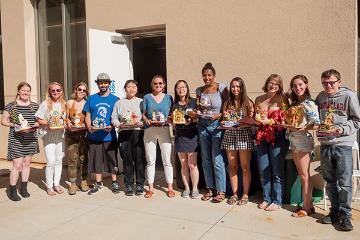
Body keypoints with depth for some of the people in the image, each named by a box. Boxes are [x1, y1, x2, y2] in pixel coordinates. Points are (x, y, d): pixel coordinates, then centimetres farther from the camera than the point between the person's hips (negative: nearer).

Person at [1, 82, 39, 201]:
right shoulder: (11, 106, -2)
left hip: (30, 138, 4)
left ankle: (24, 188, 24)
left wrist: (35, 124, -7)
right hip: (16, 139, -4)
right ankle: (12, 190, 10)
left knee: (26, 163, 11)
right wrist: (13, 125, -14)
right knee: (17, 165, -6)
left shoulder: (35, 106, 7)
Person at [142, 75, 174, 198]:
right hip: (149, 130, 0)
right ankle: (151, 187, 16)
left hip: (164, 129, 0)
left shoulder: (168, 98, 9)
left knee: (167, 160, 0)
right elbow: (144, 114, 8)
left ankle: (170, 187, 12)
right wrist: (147, 120, -12)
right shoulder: (147, 97, 7)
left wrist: (166, 121, -9)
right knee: (150, 160, 5)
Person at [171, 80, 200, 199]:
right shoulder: (174, 104, 11)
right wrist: (173, 118, -4)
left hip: (191, 135, -3)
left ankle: (195, 188, 11)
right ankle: (186, 188, 19)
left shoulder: (193, 102, 0)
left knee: (192, 164, -3)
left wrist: (191, 120, -17)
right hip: (179, 135, 3)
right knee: (183, 164, 8)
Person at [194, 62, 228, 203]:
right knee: (206, 159, 10)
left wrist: (219, 115, -19)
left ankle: (221, 191, 6)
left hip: (217, 124, -5)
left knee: (217, 159, -6)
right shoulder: (199, 91, 8)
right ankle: (210, 189, 22)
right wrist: (196, 113, -3)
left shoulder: (221, 88, -5)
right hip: (203, 125, 5)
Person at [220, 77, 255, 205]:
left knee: (245, 167, 2)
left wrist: (240, 124, -19)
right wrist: (225, 120, -7)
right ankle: (234, 194, 18)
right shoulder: (227, 103, 10)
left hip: (244, 135, -3)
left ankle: (245, 194, 13)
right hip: (230, 135, 3)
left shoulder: (248, 103, 1)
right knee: (232, 167, 7)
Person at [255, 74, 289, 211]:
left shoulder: (282, 99, -2)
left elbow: (285, 120, -8)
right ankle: (267, 198, 23)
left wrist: (269, 121, -12)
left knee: (277, 171, 1)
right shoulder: (259, 99, 12)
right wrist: (257, 119, 1)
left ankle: (277, 201, 13)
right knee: (263, 171, 9)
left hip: (278, 138, -4)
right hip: (262, 138, 5)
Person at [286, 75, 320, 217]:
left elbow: (316, 124, -17)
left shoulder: (309, 104, -11)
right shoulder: (294, 103, 13)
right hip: (294, 142, 8)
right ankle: (308, 204, 22)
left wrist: (299, 128, -20)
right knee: (301, 175, 12)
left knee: (304, 175, -1)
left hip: (303, 141, -8)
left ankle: (307, 208, 9)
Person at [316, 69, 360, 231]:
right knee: (330, 181, 12)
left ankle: (345, 216, 10)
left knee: (344, 183, -3)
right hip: (325, 145, 4)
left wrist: (343, 129, -15)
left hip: (343, 145, -4)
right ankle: (335, 212, 25)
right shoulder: (320, 97, 9)